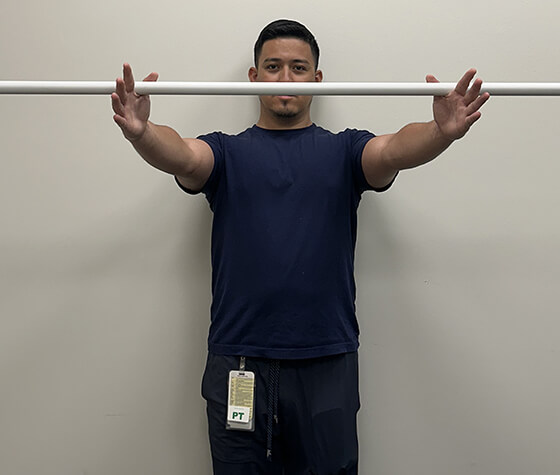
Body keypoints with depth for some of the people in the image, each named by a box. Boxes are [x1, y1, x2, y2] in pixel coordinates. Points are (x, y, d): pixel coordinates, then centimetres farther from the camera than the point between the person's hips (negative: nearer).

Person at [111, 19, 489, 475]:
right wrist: (141, 131, -35)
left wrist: (443, 131, -34)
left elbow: (396, 150, -12)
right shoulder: (227, 153, 8)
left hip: (327, 366, 0)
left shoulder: (343, 151, 8)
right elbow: (182, 156, -13)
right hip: (237, 365, 0)